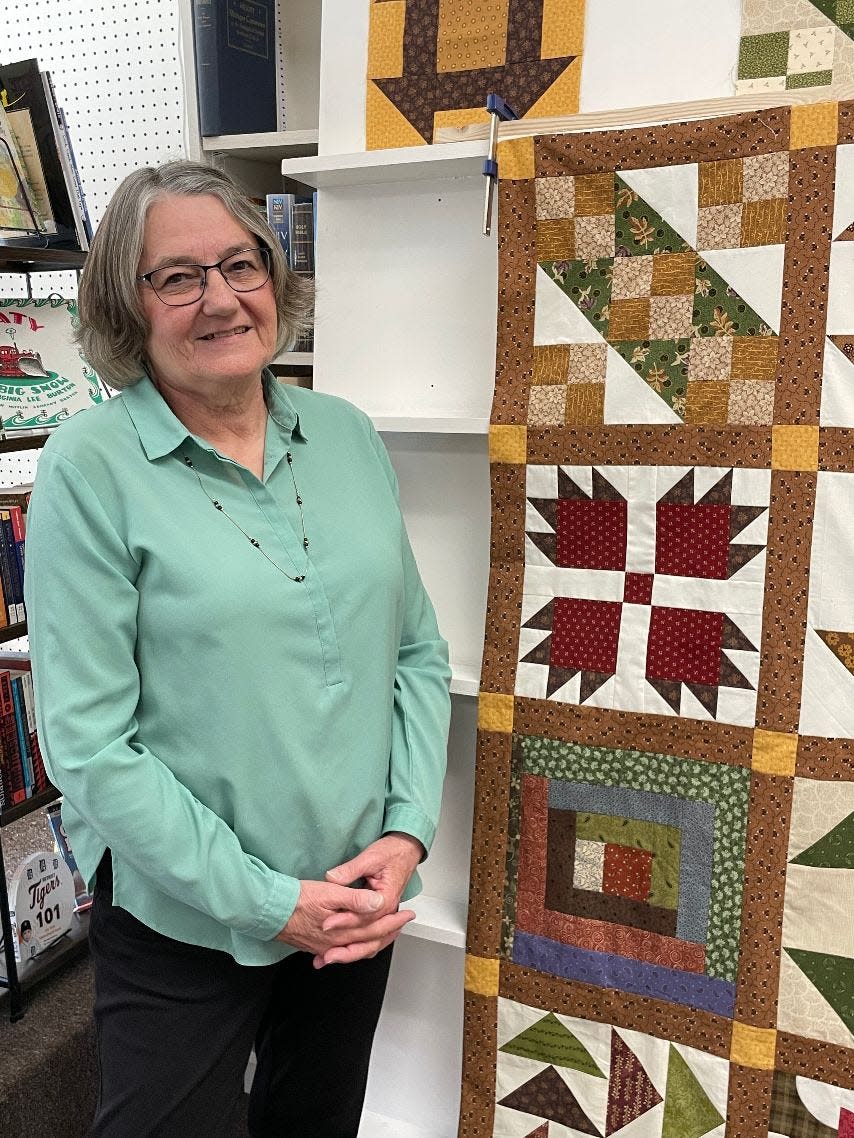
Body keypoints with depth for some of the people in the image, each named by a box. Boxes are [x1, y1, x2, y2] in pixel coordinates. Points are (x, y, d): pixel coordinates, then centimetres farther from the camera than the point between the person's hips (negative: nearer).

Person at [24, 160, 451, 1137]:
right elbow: (88, 740, -17)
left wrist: (407, 832, -8)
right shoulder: (90, 468, -14)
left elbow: (418, 651, 2)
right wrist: (267, 901, -17)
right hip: (182, 922, -4)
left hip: (361, 902, 5)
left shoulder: (345, 435, -1)